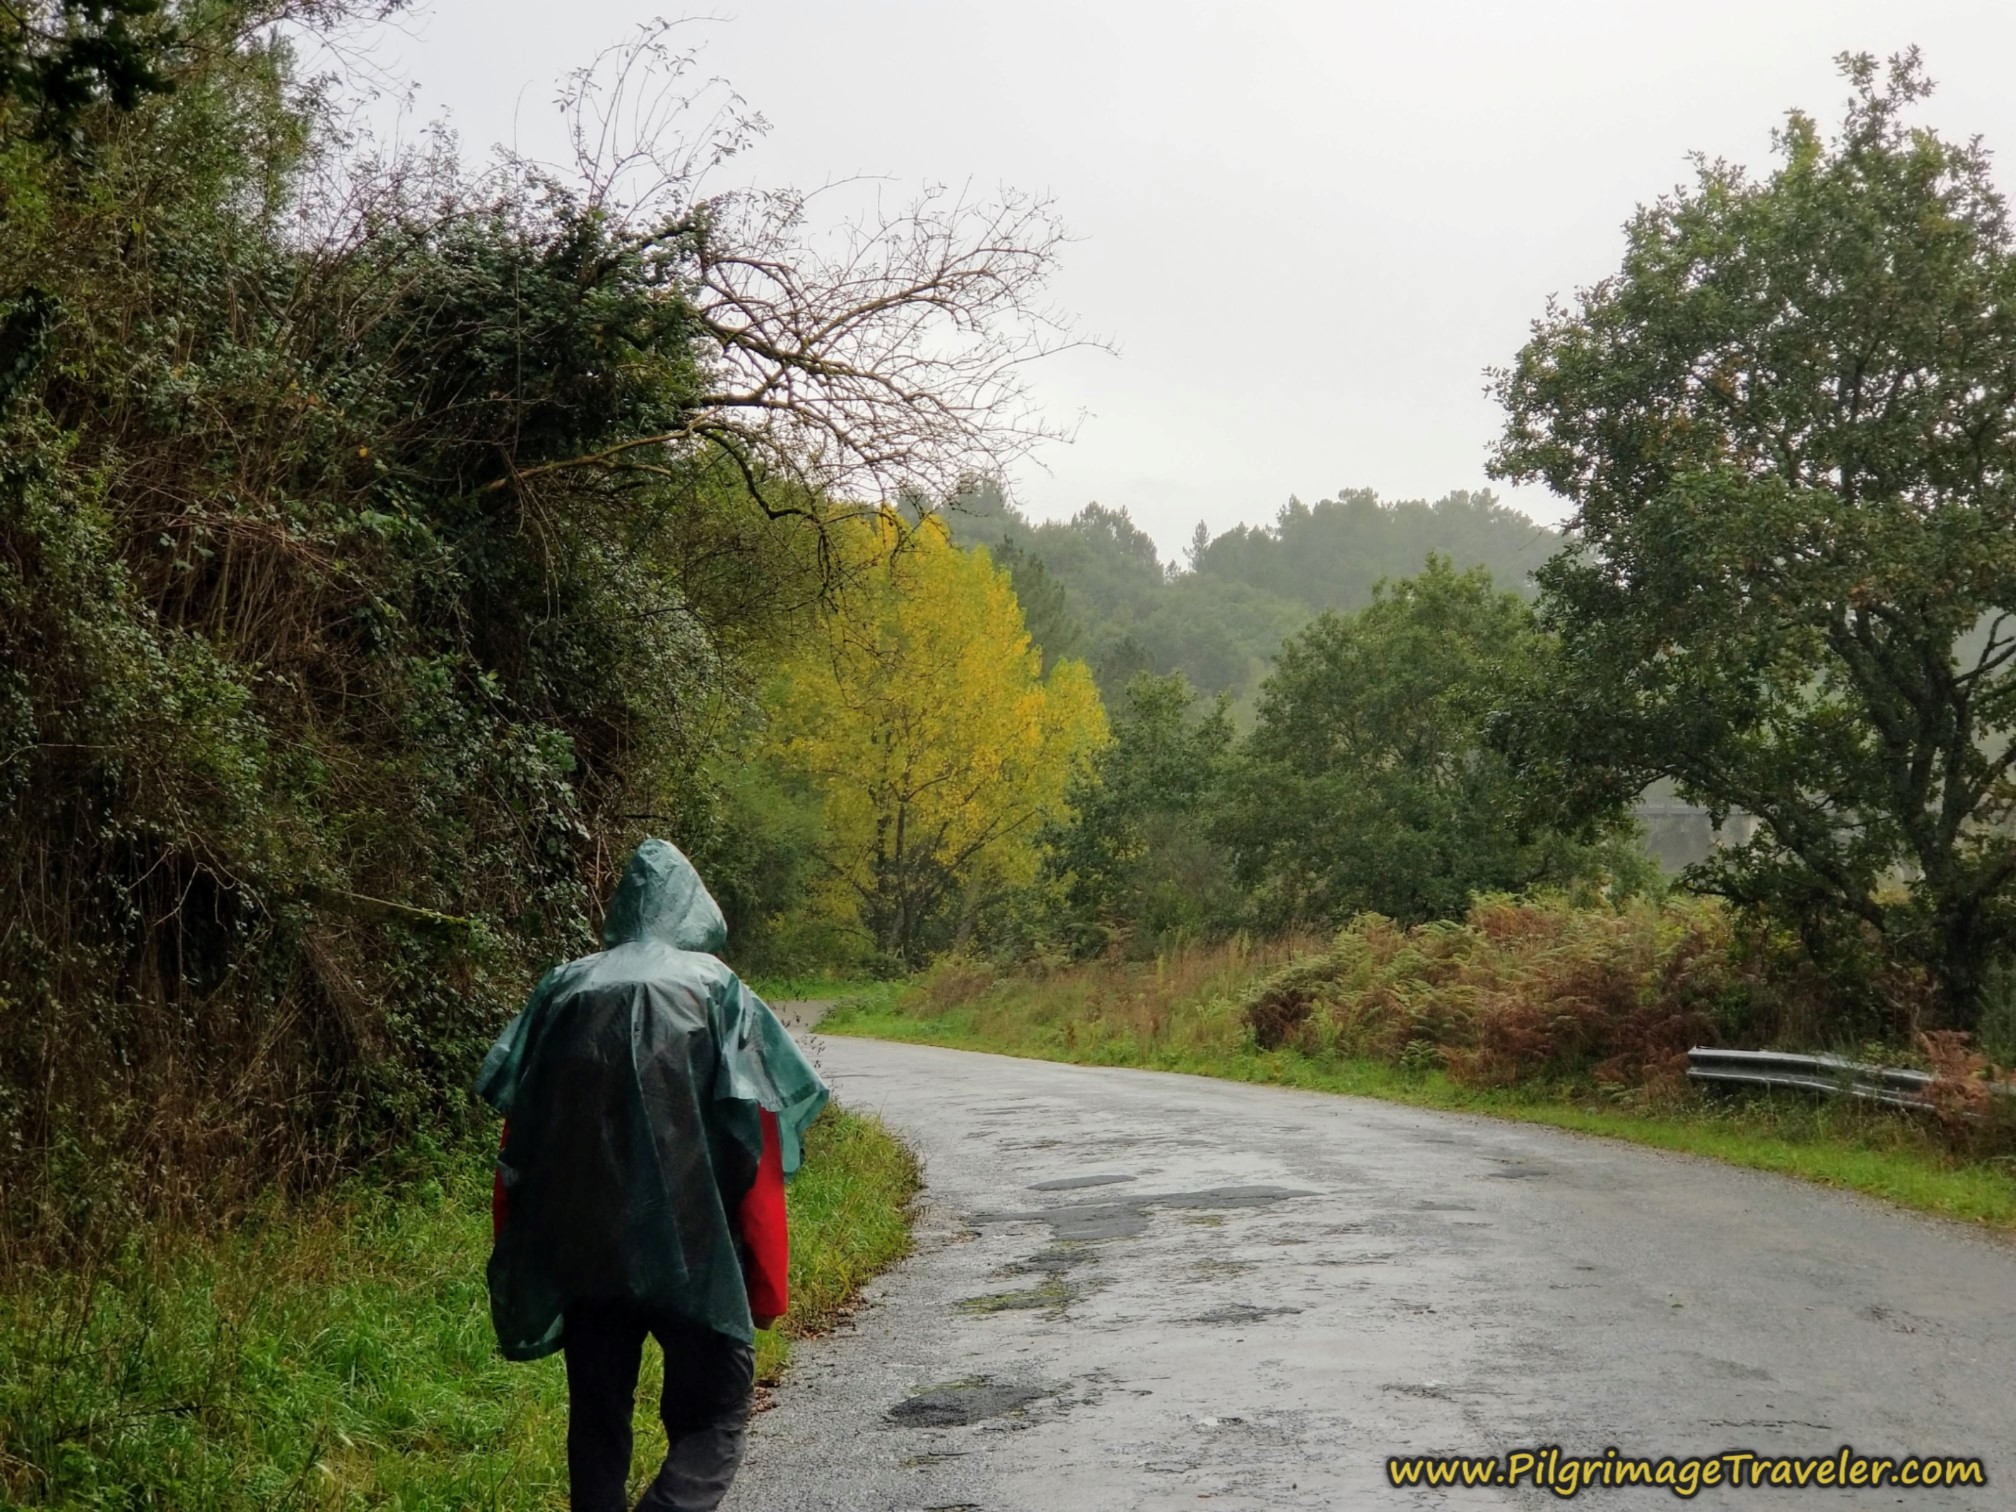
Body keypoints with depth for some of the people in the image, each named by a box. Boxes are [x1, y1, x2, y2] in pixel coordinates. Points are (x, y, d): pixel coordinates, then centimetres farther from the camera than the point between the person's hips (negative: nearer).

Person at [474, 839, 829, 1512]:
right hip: (693, 1256, -3)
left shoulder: (561, 990, 7)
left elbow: (516, 1142, 6)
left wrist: (517, 1267, 14)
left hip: (580, 1254, 4)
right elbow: (756, 1152, -7)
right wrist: (766, 1281, -2)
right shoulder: (719, 994, -2)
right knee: (712, 1422, 6)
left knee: (597, 1423, 17)